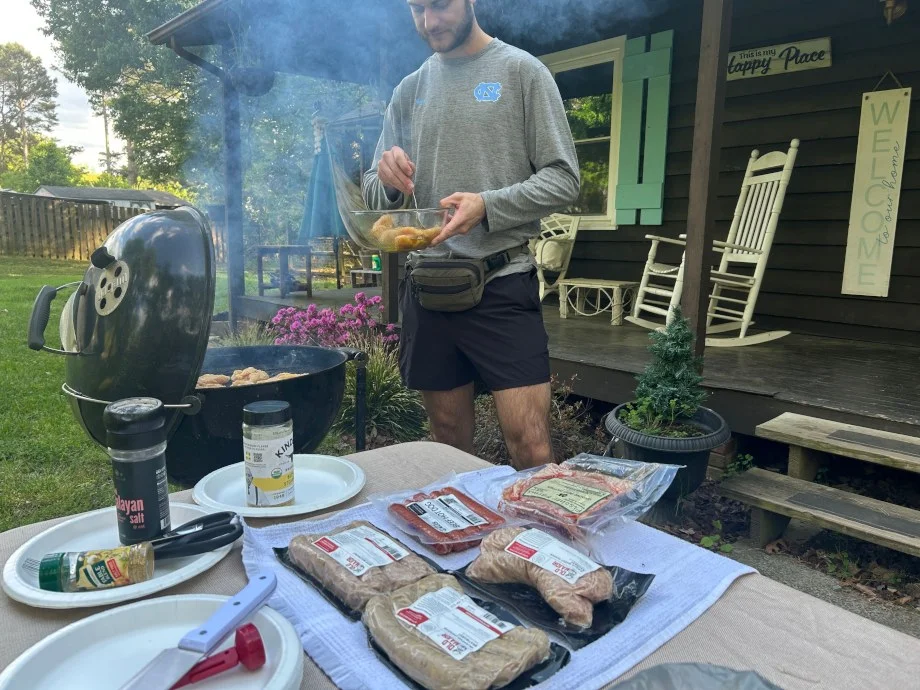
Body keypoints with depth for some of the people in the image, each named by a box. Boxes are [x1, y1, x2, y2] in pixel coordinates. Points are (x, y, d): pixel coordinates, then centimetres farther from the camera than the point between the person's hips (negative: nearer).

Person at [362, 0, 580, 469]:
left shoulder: (521, 70, 1)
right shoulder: (408, 91, 14)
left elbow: (563, 179, -5)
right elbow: (376, 197, 15)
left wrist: (488, 205, -21)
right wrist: (387, 180, -9)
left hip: (502, 283, -4)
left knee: (531, 448, -7)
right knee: (449, 443, 14)